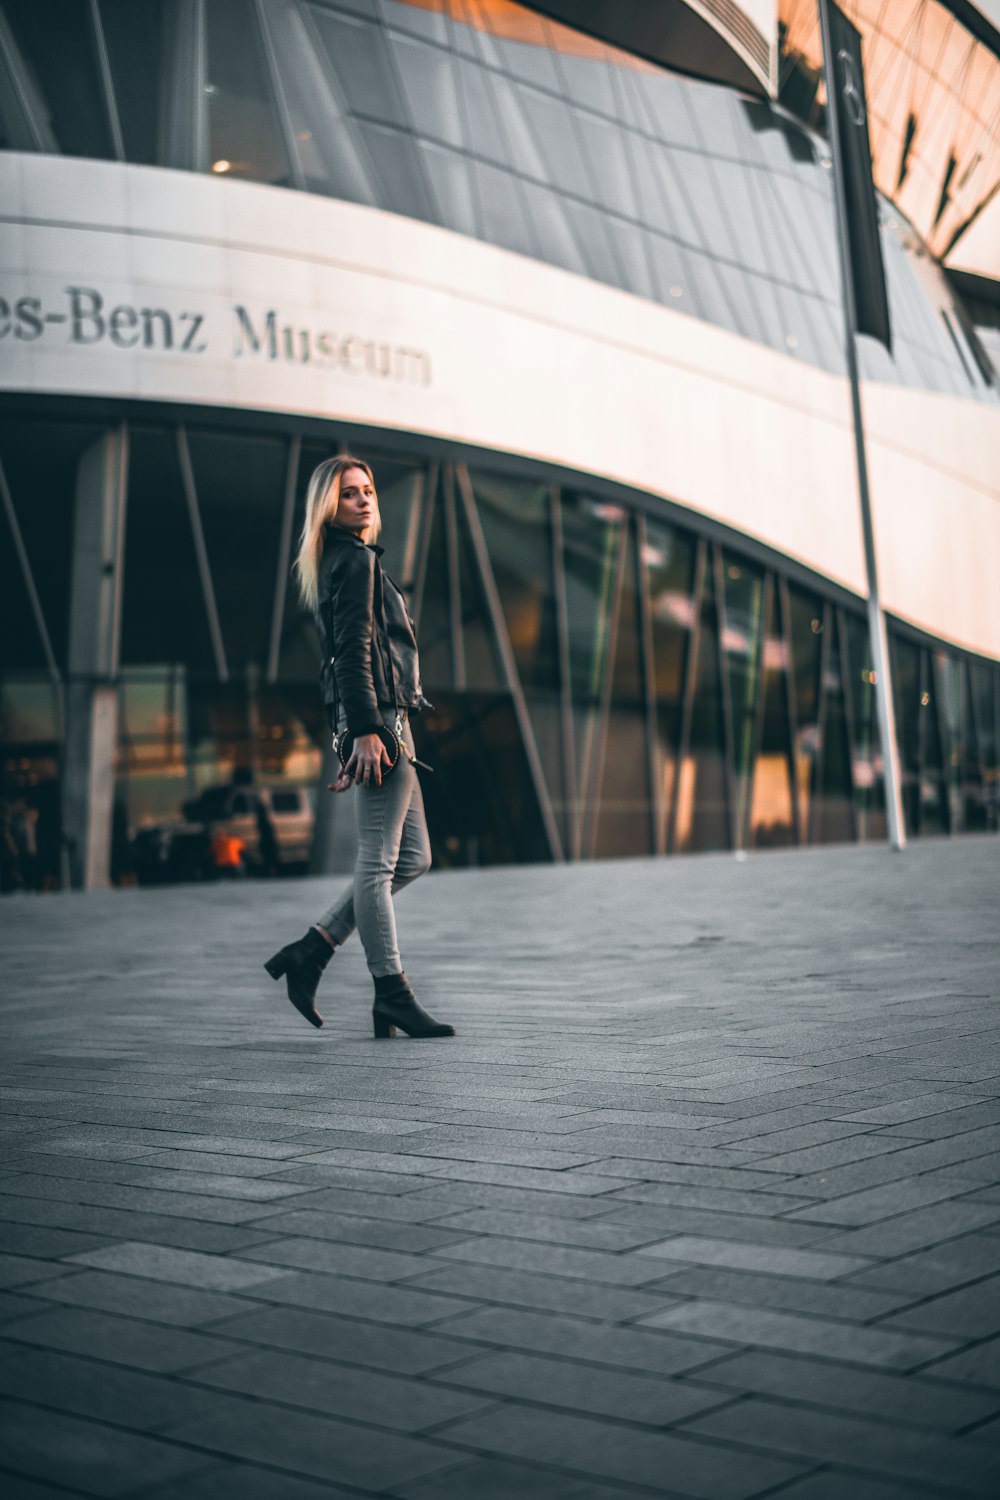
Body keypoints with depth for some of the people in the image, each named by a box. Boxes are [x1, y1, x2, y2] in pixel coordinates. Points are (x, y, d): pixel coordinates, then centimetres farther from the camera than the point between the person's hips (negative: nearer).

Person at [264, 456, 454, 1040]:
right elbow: (353, 651, -17)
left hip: (385, 719, 10)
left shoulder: (349, 560, 23)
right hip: (379, 715, -10)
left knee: (412, 857, 12)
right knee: (379, 863, -5)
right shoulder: (355, 560, -7)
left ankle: (309, 953, 12)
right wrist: (367, 730, -23)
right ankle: (393, 994, 1)